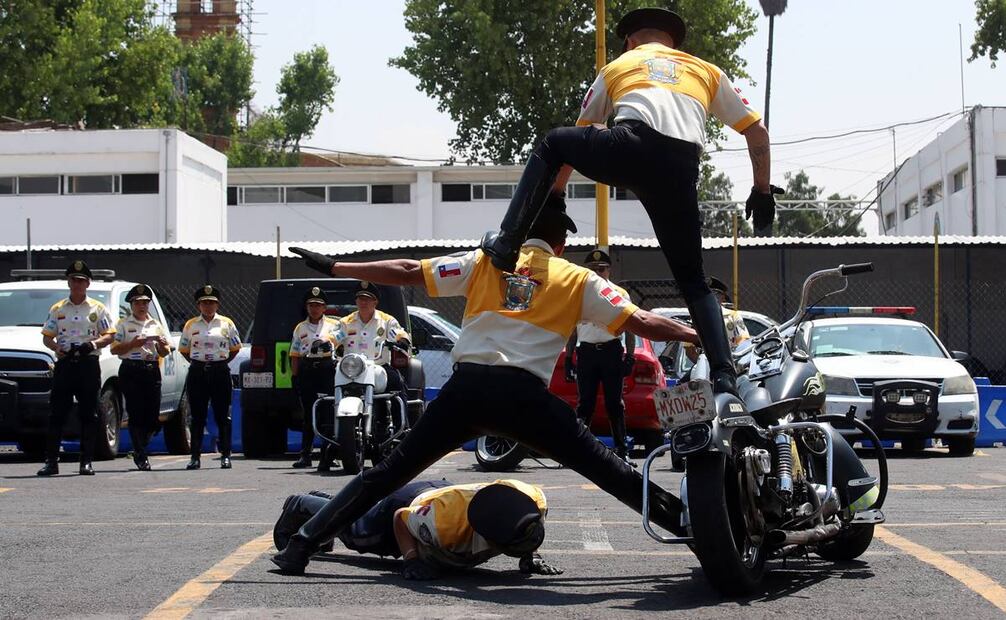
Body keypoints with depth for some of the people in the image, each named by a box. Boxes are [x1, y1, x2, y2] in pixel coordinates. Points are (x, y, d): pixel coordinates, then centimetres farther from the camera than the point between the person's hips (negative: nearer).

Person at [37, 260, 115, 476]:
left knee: (88, 415, -1)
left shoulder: (98, 308, 8)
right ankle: (51, 461, -1)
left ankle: (86, 462, 2)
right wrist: (57, 348, -11)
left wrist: (93, 344, -15)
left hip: (89, 364, -1)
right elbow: (46, 336, 11)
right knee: (56, 414, -3)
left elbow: (109, 335, 4)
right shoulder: (57, 309, 13)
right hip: (64, 363, 1)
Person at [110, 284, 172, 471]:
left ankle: (139, 450, 21)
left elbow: (165, 352, 17)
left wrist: (161, 343, -5)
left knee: (152, 414, -1)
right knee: (136, 414, -8)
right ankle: (141, 457, -4)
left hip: (152, 370, 4)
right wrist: (132, 344, -15)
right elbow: (114, 349, 0)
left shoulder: (156, 325, 18)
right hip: (131, 370, -3)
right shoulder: (123, 325, 8)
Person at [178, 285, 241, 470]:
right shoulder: (191, 325, 8)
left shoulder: (226, 323, 5)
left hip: (220, 372, -1)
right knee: (197, 416, 1)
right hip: (198, 372, 1)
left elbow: (235, 348, 12)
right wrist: (196, 363, 6)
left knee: (222, 415, 0)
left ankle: (225, 456, 4)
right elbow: (184, 349, 15)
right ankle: (195, 456, 4)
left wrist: (222, 362, 4)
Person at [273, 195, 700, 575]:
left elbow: (408, 272, 15)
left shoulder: (484, 262, 19)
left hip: (466, 389, 2)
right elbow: (640, 322, 10)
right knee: (608, 470, 6)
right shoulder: (577, 279, 15)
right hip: (524, 395, -1)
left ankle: (304, 543, 5)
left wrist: (334, 268, 20)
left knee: (389, 473, 9)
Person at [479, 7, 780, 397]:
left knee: (551, 145, 27)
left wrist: (555, 194, 48)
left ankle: (507, 243, 12)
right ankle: (724, 375, 0)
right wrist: (762, 191, 35)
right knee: (692, 279, 16)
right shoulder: (707, 71, 33)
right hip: (680, 172, 2)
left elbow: (580, 135, 39)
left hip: (630, 148, -2)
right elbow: (757, 131, 28)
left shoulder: (618, 66, 32)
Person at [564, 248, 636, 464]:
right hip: (586, 351, 2)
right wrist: (568, 357, 10)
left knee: (615, 403, 0)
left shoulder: (619, 294, 7)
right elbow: (573, 329, 17)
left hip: (611, 351, -2)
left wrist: (630, 357, -3)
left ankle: (622, 451, 4)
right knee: (585, 403, 1)